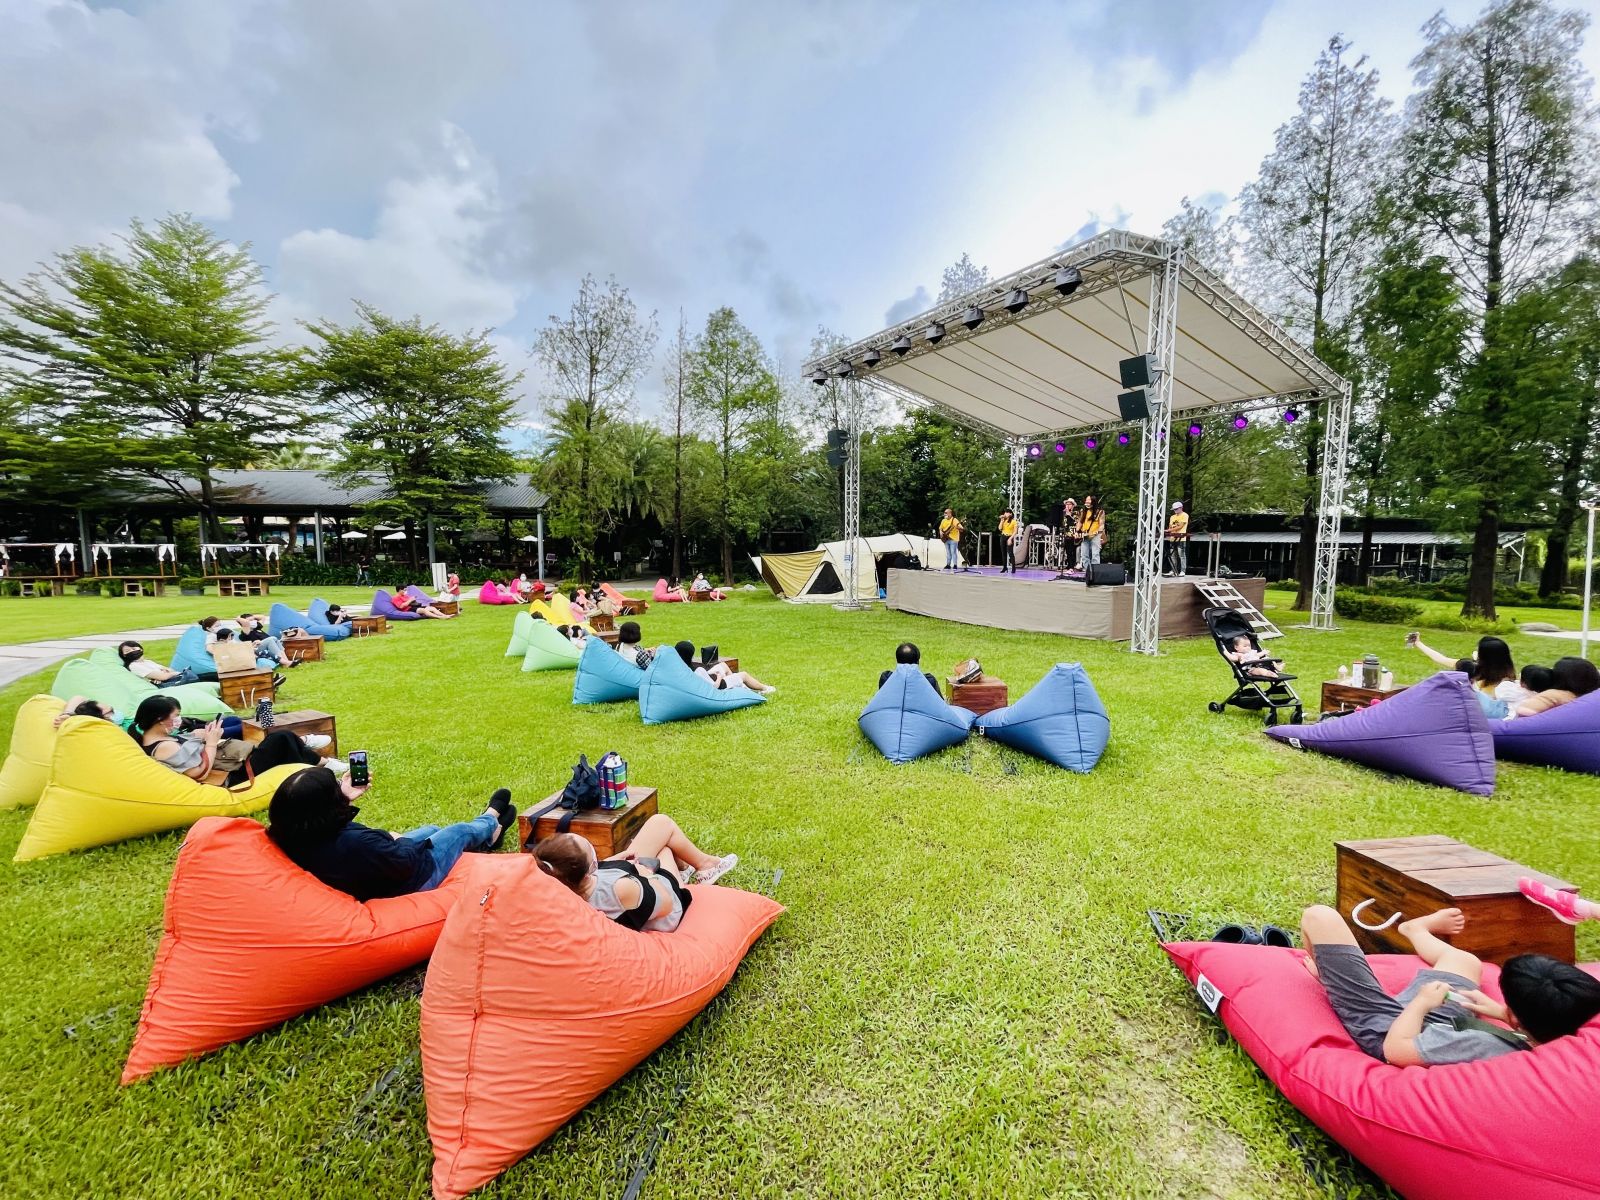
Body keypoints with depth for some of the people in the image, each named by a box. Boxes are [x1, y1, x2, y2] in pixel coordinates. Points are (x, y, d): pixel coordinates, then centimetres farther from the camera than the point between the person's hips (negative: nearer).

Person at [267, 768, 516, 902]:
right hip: (411, 880, -8)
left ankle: (488, 835, 59)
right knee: (462, 830, 16)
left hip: (368, 881, 8)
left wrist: (346, 799, 3)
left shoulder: (294, 838, -22)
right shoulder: (354, 842, -46)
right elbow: (406, 863, -30)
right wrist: (400, 840, -10)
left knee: (430, 830, 31)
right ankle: (491, 822, 54)